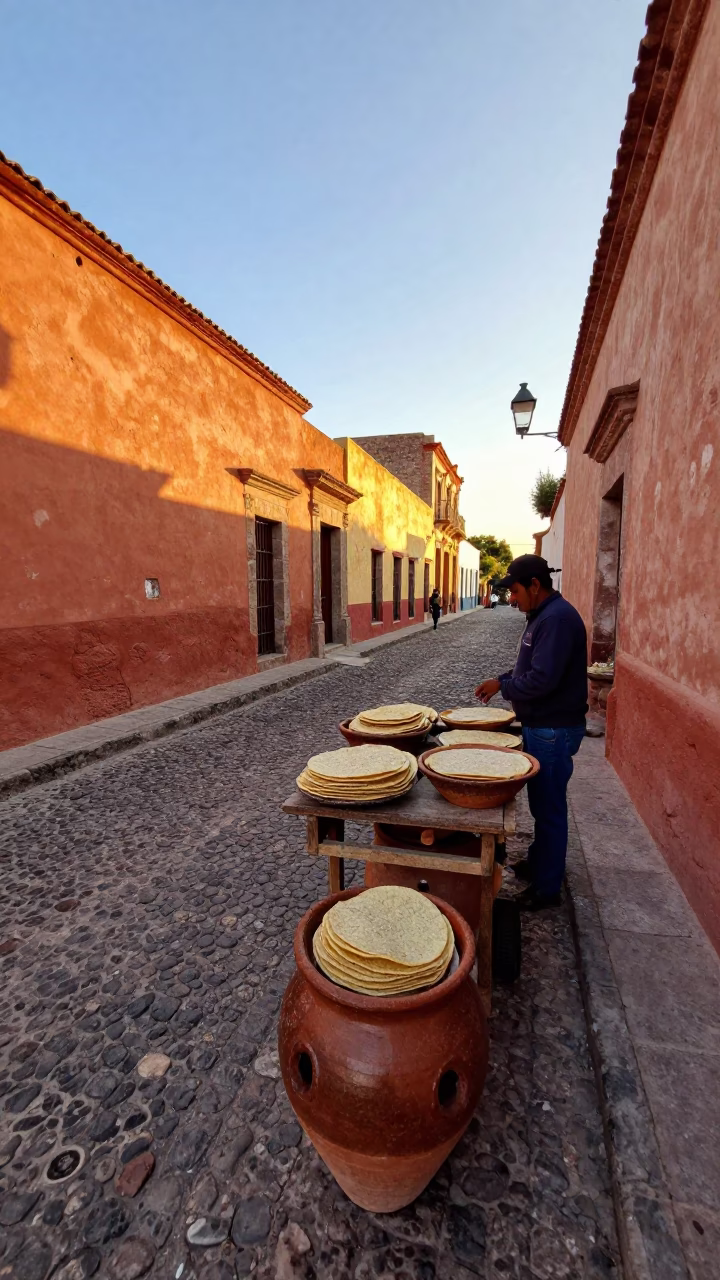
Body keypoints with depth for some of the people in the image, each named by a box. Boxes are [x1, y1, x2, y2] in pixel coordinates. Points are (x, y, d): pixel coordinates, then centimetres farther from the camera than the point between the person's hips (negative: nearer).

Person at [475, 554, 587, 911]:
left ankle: (547, 887, 19)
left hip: (554, 730, -10)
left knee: (549, 807, 4)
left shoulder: (558, 618, -22)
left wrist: (503, 686, -12)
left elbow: (542, 679, -28)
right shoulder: (543, 615, 11)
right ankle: (538, 862, 39)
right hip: (540, 725, 10)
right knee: (541, 802, 22)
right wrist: (503, 680, 5)